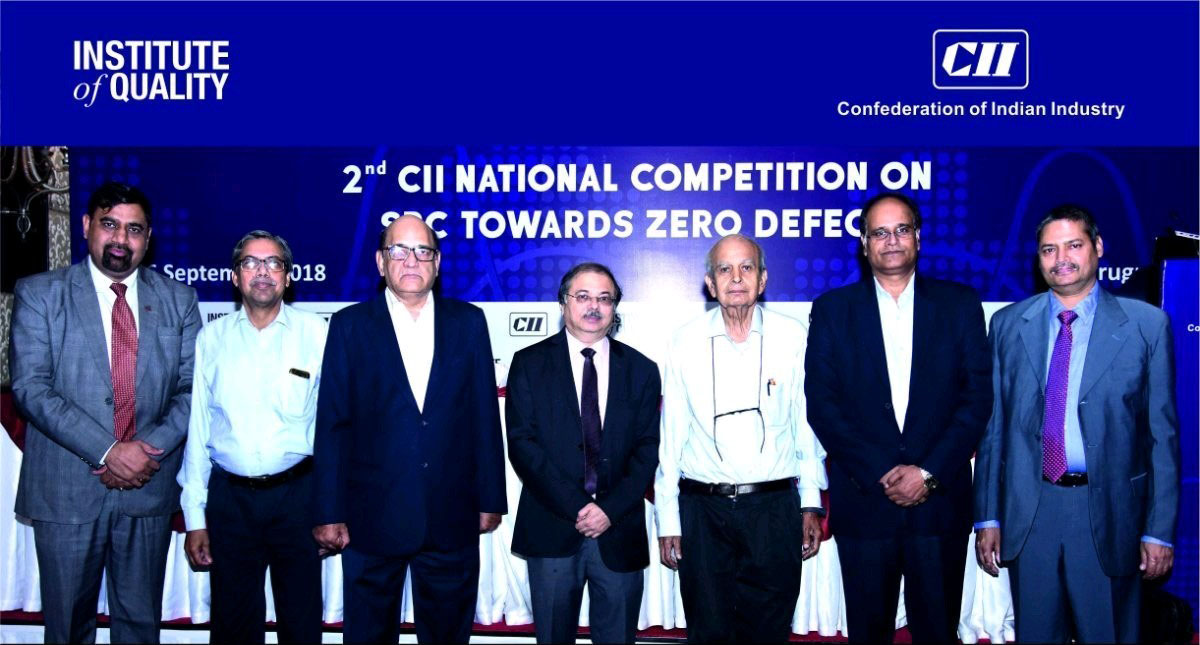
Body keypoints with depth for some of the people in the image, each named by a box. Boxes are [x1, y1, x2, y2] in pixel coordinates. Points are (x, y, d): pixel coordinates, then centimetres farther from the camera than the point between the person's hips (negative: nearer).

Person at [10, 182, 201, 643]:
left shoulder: (178, 300, 6)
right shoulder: (40, 294, 0)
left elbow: (193, 389, 3)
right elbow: (30, 387, -9)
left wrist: (150, 448, -13)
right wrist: (106, 451, -17)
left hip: (149, 488, 2)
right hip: (66, 489, -1)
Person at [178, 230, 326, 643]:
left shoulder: (316, 333, -1)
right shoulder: (211, 339, 4)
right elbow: (196, 429, 5)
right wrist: (194, 517, 3)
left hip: (298, 495, -1)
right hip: (229, 497, 2)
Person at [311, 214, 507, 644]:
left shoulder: (468, 322, 4)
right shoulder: (350, 326, 0)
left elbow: (485, 417, 4)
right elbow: (332, 425, -2)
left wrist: (491, 499, 3)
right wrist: (329, 512, -5)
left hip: (452, 519, 1)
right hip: (372, 516, -1)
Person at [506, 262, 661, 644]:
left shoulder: (642, 370, 7)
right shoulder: (529, 364, 2)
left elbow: (647, 450, 2)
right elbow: (521, 443, -6)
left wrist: (611, 510, -11)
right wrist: (575, 507, -13)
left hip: (620, 532, 1)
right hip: (552, 530, -1)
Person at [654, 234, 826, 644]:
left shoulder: (792, 337, 0)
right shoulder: (686, 342, 0)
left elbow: (807, 423, 5)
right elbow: (671, 436, 3)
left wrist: (811, 504, 4)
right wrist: (667, 519, 3)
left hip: (774, 509, 0)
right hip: (702, 509, 0)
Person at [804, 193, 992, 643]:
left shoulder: (960, 304, 6)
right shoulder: (832, 310, 4)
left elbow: (977, 397, 0)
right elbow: (821, 404, -2)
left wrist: (928, 472, -10)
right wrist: (879, 473, -10)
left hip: (941, 501, 0)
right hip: (863, 501, 0)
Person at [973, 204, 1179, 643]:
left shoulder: (1147, 324, -1)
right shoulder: (1008, 324, 4)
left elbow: (1162, 432, -1)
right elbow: (993, 425, 4)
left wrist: (1160, 529, -3)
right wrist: (987, 517, 2)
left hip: (1108, 513, -1)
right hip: (1027, 513, 2)